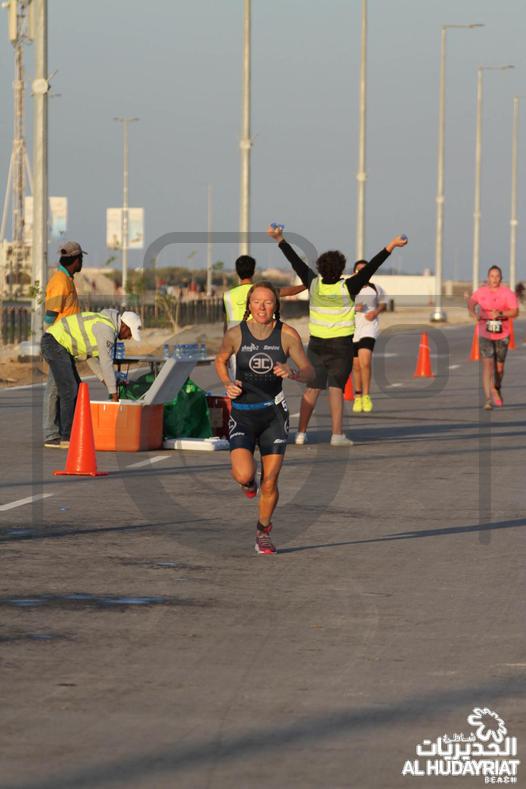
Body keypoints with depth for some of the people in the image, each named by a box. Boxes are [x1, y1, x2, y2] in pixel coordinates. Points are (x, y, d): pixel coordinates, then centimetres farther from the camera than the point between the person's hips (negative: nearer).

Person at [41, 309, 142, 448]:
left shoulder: (103, 326, 16)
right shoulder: (106, 329, -16)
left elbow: (92, 357, 20)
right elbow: (106, 363, -14)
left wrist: (106, 380, 14)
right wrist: (114, 392, -7)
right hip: (55, 342, -11)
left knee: (76, 389, 12)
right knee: (69, 390, -12)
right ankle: (66, 438, -12)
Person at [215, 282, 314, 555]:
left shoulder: (287, 334, -8)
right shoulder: (235, 334, -8)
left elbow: (309, 372, -3)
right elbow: (220, 361, 12)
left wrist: (292, 373, -25)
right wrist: (228, 384, -7)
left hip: (274, 412, 1)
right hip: (242, 412, -1)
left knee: (269, 483, 1)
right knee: (244, 475, -21)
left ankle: (264, 530, 28)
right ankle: (247, 480, 18)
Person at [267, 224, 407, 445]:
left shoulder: (313, 284, -7)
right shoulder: (347, 288, -13)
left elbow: (295, 261, 0)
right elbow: (370, 268, -14)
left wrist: (280, 239, 9)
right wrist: (390, 246, -12)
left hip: (316, 344, 3)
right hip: (341, 344, -3)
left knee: (312, 389, 7)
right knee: (336, 389, -3)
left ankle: (301, 432, 7)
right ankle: (337, 434, -9)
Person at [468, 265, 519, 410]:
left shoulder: (507, 293, -7)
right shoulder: (481, 292, -1)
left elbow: (515, 312, -12)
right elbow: (471, 302, 18)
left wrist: (500, 314, -26)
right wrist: (473, 313, -2)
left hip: (502, 335, 0)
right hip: (485, 334, 0)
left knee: (499, 367, 11)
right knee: (487, 365, -12)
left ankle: (497, 389, 41)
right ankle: (488, 399, -15)